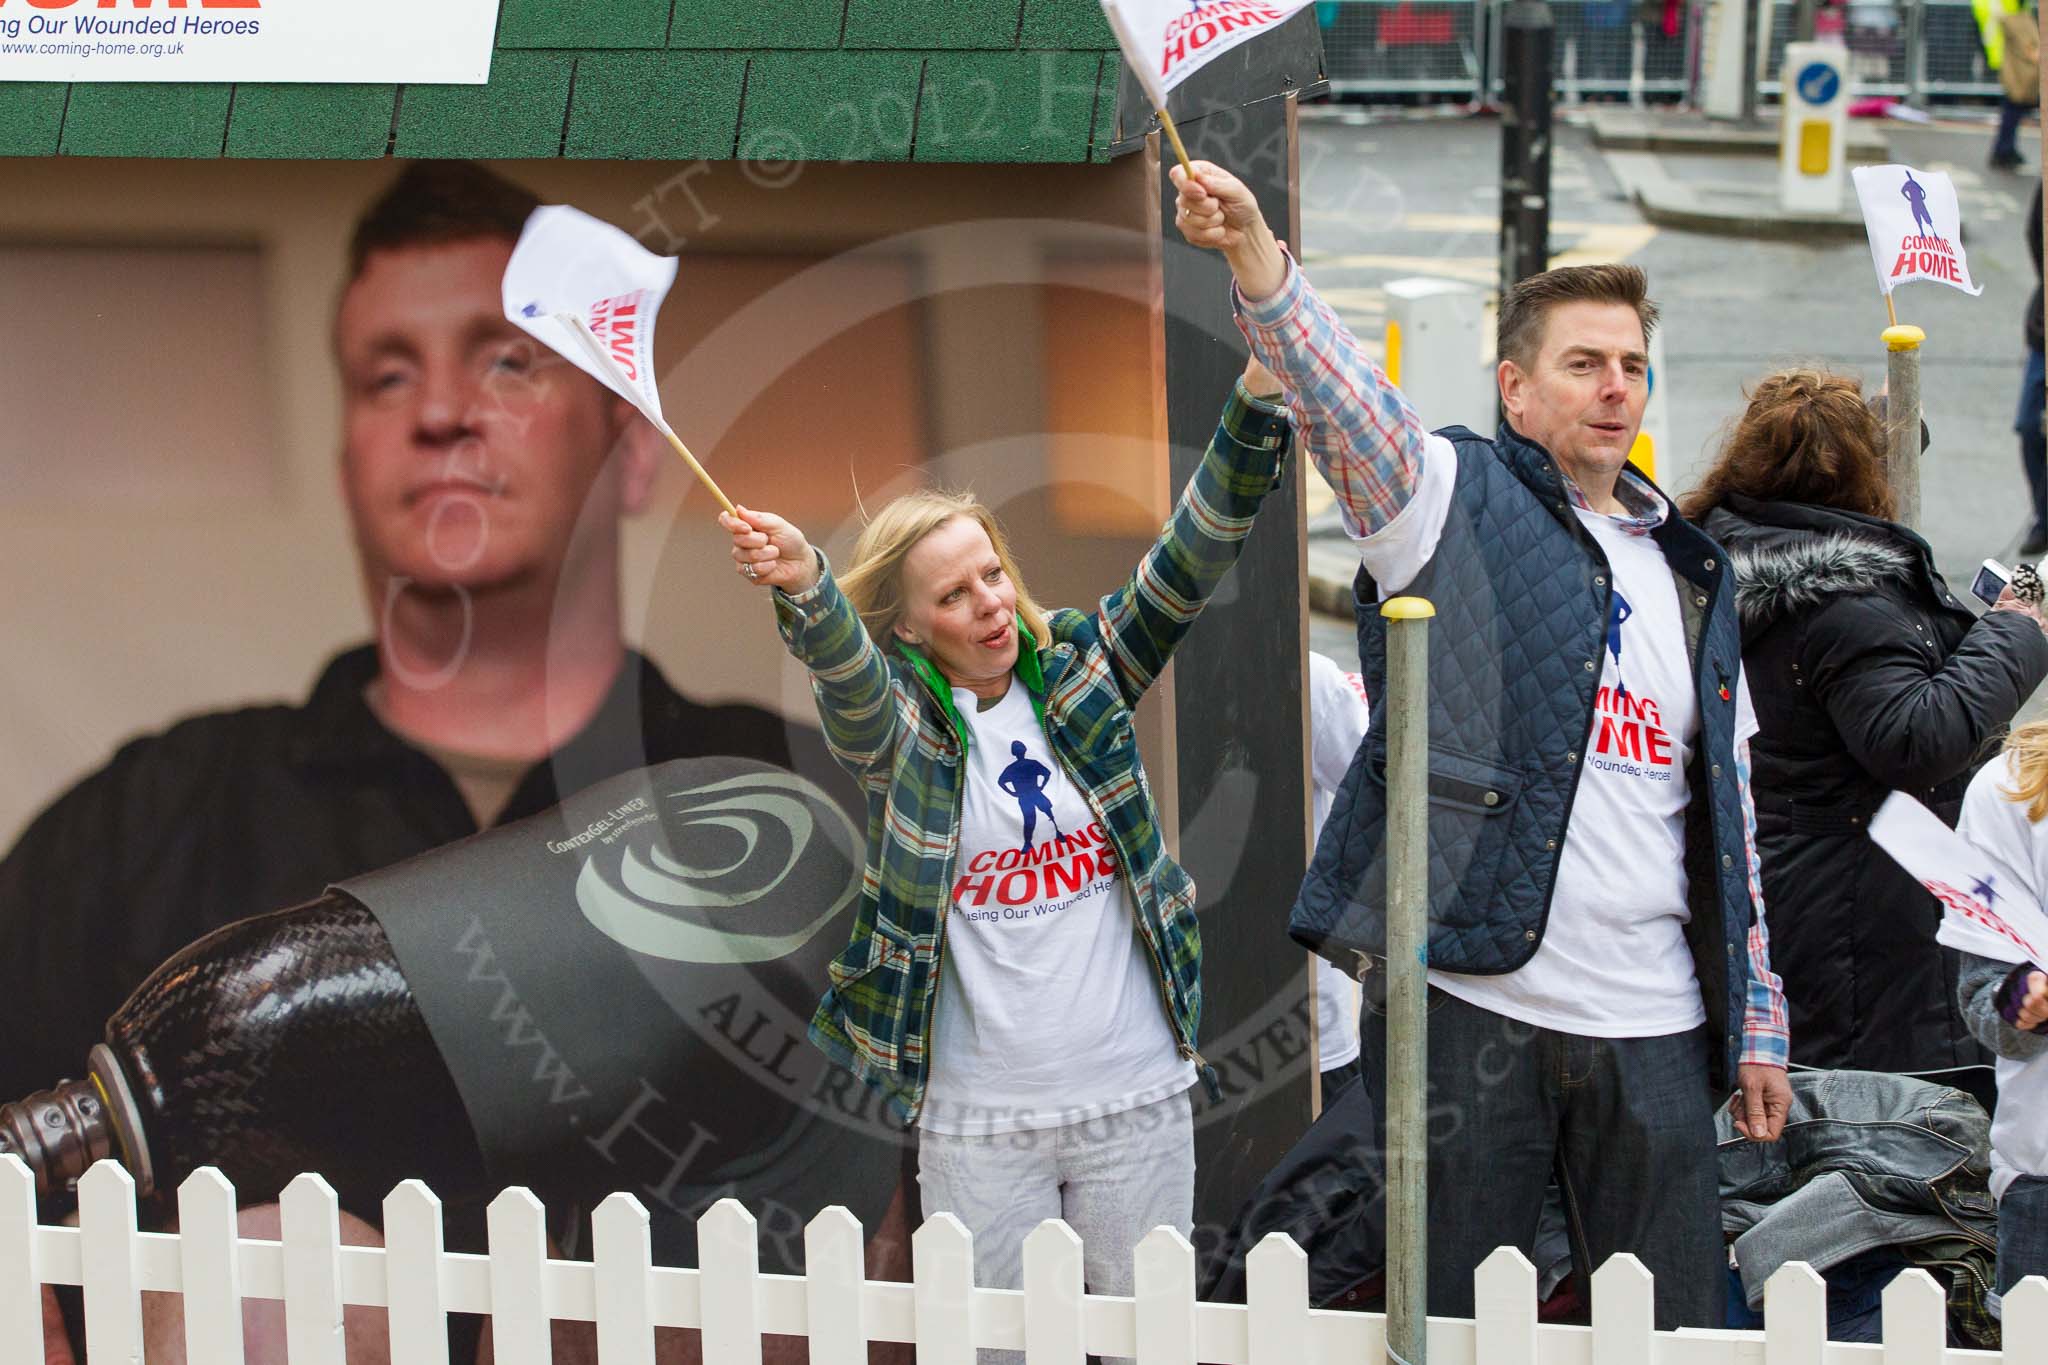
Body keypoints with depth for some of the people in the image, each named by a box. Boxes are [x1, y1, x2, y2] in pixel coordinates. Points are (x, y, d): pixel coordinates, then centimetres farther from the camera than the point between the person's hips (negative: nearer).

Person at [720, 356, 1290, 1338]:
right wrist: (802, 589, -51)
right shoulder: (896, 724, -6)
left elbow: (1187, 566, -8)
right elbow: (844, 665, -27)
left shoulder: (1079, 672, 2)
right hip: (978, 1121, -2)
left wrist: (1259, 400, -22)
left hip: (1136, 1100, 2)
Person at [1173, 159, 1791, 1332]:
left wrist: (1758, 1023, 18)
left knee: (1681, 1329, 6)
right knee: (1455, 1323, 1)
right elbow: (1347, 396, -17)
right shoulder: (1456, 501, 3)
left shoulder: (1693, 572, 18)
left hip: (1654, 1029, 5)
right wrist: (1258, 257, -36)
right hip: (1471, 1002, -4)